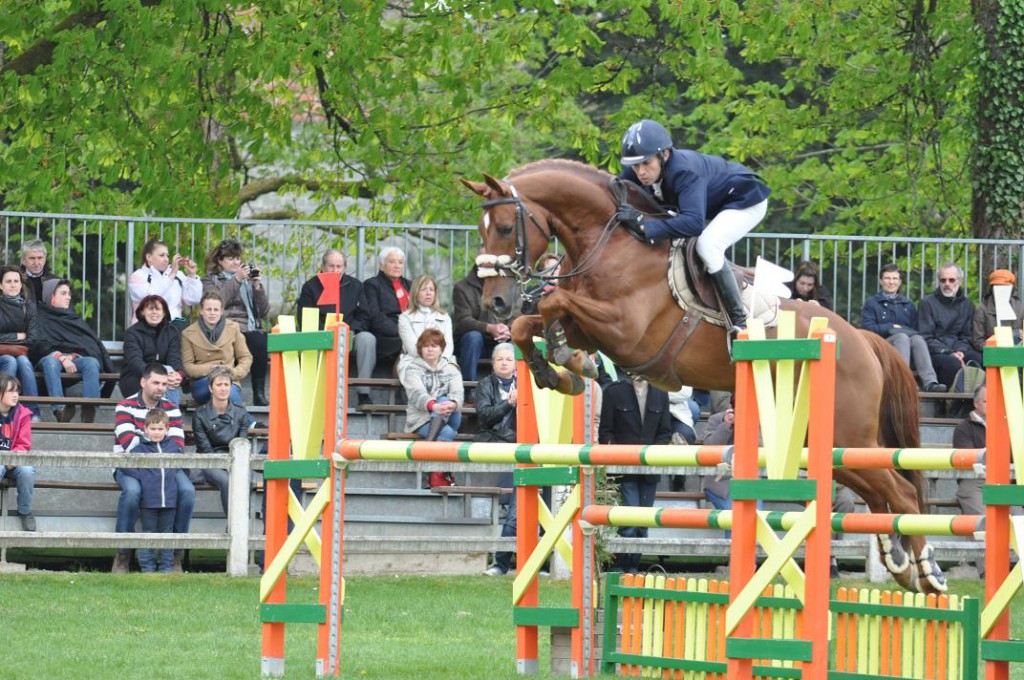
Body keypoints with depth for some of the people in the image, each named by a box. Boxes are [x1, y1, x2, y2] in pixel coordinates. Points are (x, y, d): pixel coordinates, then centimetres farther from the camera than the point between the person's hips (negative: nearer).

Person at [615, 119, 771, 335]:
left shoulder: (685, 171, -42)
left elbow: (693, 222, -53)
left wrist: (643, 225, -56)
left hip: (745, 202, -9)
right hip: (711, 208, 9)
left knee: (707, 244, -31)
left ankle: (740, 321, -21)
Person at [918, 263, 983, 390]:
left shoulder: (967, 305, 18)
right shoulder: (928, 303, 6)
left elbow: (966, 337, 16)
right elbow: (926, 338, -2)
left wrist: (959, 352, -9)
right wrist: (949, 353, -16)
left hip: (958, 350, 3)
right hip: (934, 354, -3)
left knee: (978, 358, -30)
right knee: (953, 363, -36)